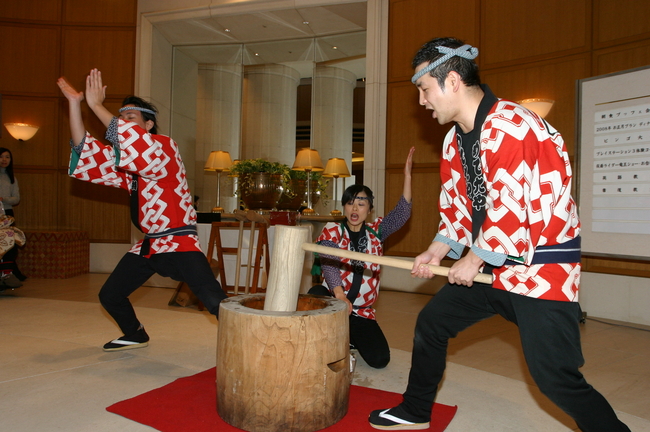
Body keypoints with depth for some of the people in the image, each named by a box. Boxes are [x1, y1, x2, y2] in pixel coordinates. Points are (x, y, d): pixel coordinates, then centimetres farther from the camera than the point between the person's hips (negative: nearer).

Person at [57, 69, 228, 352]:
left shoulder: (165, 146, -11)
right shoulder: (122, 159, 12)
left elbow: (138, 146, -32)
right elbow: (85, 155, 2)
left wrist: (96, 105, -26)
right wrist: (75, 104, -5)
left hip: (179, 243, -8)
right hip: (149, 244, 8)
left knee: (214, 302, -20)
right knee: (110, 296, 16)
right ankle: (136, 335, 41)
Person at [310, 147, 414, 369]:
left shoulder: (375, 232, 7)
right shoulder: (332, 230, -3)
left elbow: (402, 213, -4)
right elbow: (328, 263, -19)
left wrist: (407, 175, -12)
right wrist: (339, 294, -38)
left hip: (362, 312, 3)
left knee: (379, 359, -11)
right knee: (316, 294, -37)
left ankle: (351, 339, 22)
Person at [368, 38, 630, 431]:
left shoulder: (509, 126, -22)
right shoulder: (455, 139, 7)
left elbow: (510, 209, -25)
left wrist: (473, 260, -14)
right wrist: (438, 251, 2)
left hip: (542, 267, -8)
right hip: (490, 263, 9)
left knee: (554, 375, -10)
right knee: (432, 322, 13)